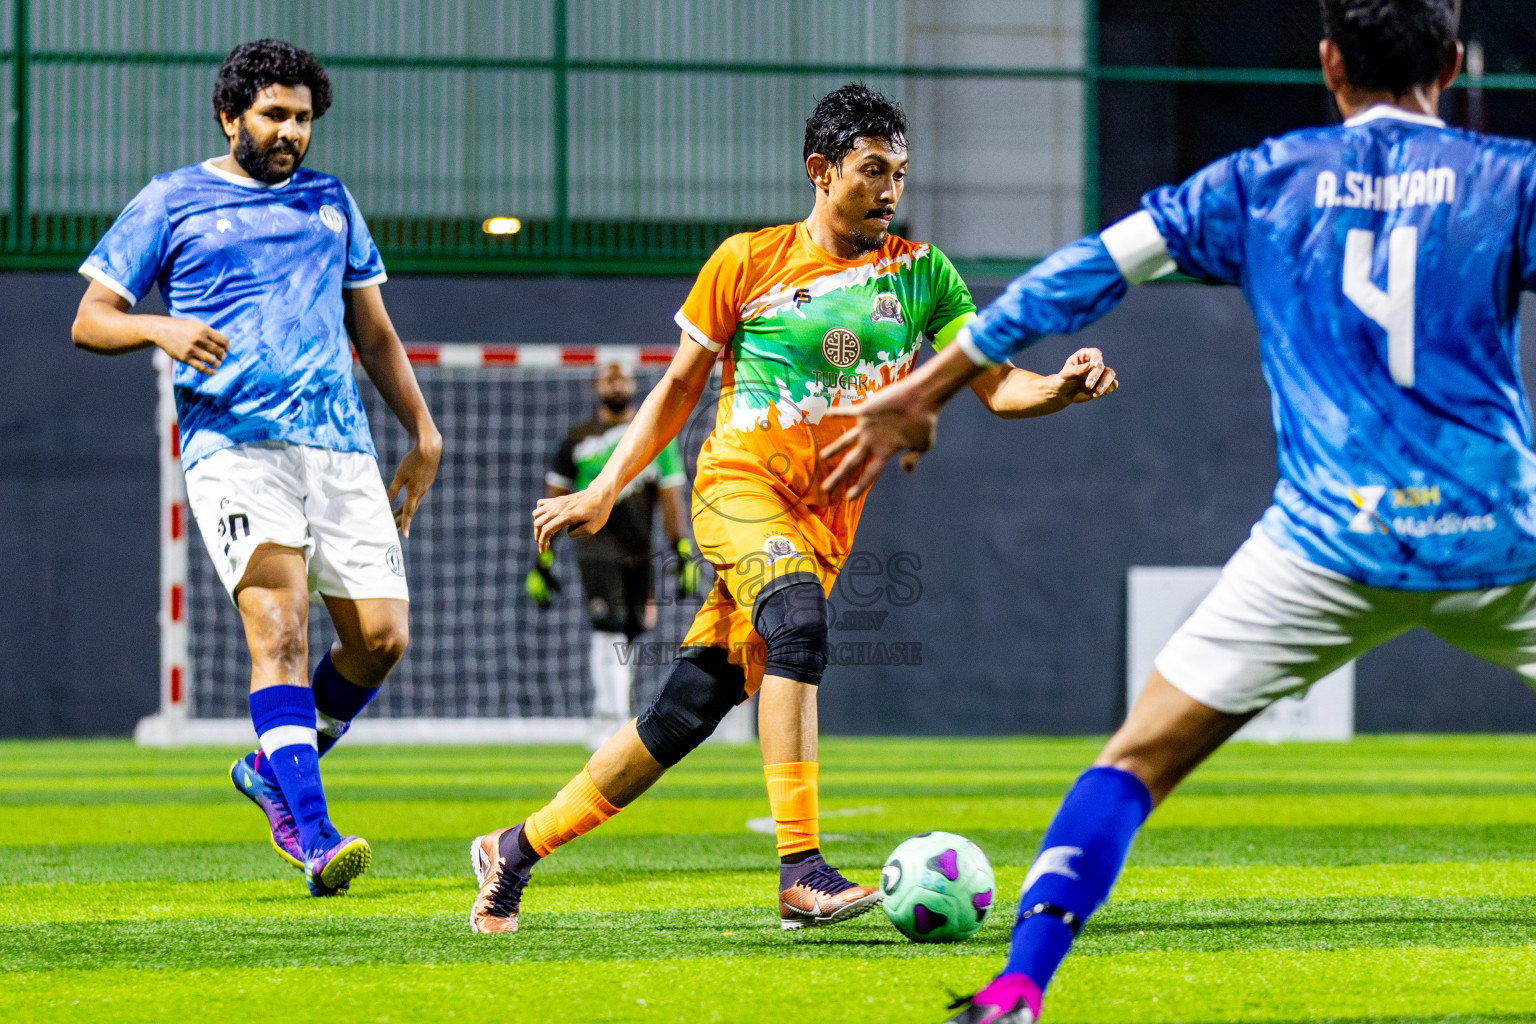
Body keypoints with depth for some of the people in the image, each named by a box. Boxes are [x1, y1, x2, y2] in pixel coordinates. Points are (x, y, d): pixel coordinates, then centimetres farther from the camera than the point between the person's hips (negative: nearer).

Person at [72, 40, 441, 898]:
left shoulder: (331, 202, 21)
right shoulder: (173, 202, 8)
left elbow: (374, 333, 27)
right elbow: (90, 320, 6)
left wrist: (424, 434, 19)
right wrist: (161, 328, -15)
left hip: (340, 445, 5)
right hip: (234, 445, -5)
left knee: (382, 638, -5)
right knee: (281, 631, -19)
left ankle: (275, 770, 20)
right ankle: (315, 839, -25)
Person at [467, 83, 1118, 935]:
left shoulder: (920, 273, 7)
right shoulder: (749, 261, 1)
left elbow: (997, 386, 2)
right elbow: (679, 387, 10)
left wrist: (1062, 387, -20)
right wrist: (604, 491, 6)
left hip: (824, 519, 3)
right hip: (738, 483, -3)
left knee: (687, 712, 1)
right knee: (798, 619, -33)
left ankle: (517, 850, 17)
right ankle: (801, 874, -38)